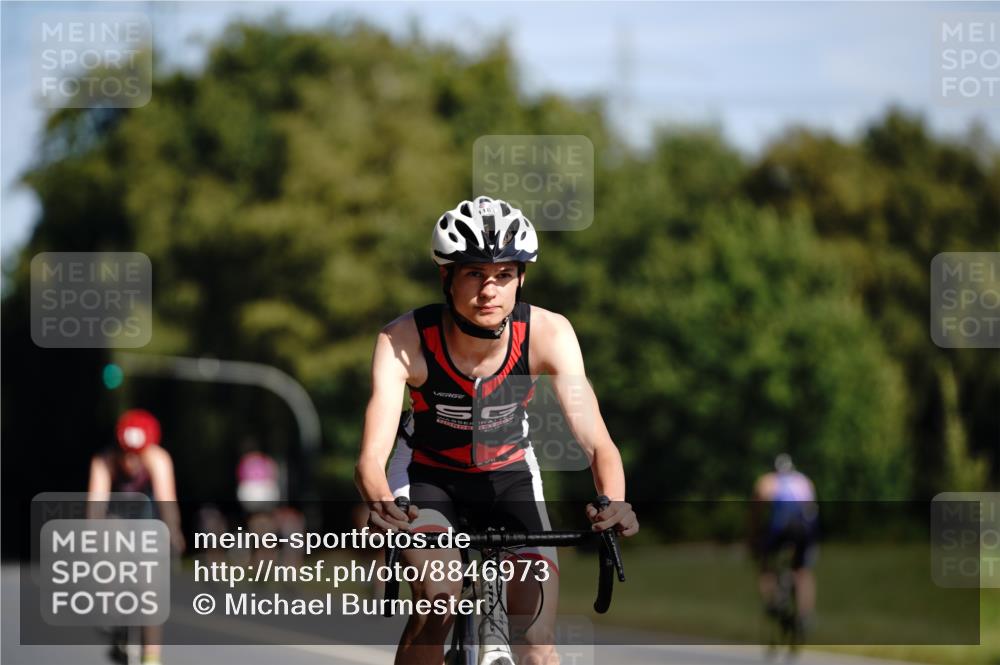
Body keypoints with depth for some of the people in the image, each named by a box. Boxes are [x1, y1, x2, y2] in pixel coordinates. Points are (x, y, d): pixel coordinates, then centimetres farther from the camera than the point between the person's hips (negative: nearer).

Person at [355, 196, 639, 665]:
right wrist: (380, 503, -61)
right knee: (438, 599, -30)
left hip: (509, 475, 2)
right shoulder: (404, 340, -30)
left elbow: (597, 442, -31)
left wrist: (614, 502, -53)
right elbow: (372, 456, -37)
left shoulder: (548, 334, -26)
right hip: (427, 475, -2)